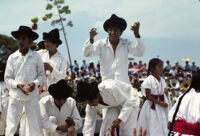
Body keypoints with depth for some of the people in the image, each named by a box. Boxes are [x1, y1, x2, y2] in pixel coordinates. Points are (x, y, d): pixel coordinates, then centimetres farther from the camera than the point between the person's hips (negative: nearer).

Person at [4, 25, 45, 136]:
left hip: (32, 95, 0)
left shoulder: (36, 57, -2)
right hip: (15, 95, 0)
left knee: (35, 126, 4)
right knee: (11, 127, 1)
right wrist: (17, 85, -16)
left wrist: (35, 83, -15)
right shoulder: (12, 57, -2)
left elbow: (41, 75, 5)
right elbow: (7, 78, 1)